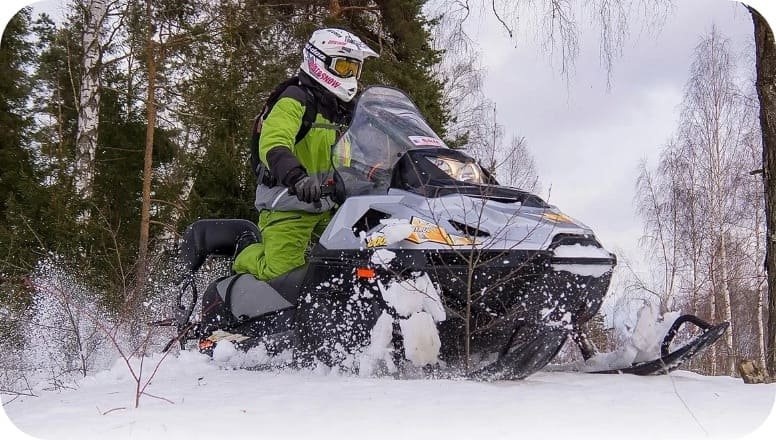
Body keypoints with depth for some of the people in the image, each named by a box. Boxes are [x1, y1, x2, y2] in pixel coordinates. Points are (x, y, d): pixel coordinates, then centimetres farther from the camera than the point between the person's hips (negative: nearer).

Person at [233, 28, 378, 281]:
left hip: (330, 207, 7)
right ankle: (247, 256, 14)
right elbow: (272, 145, -24)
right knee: (282, 272, -16)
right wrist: (296, 177, -42)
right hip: (289, 204, -7)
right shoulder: (296, 100, -8)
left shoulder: (345, 111, 18)